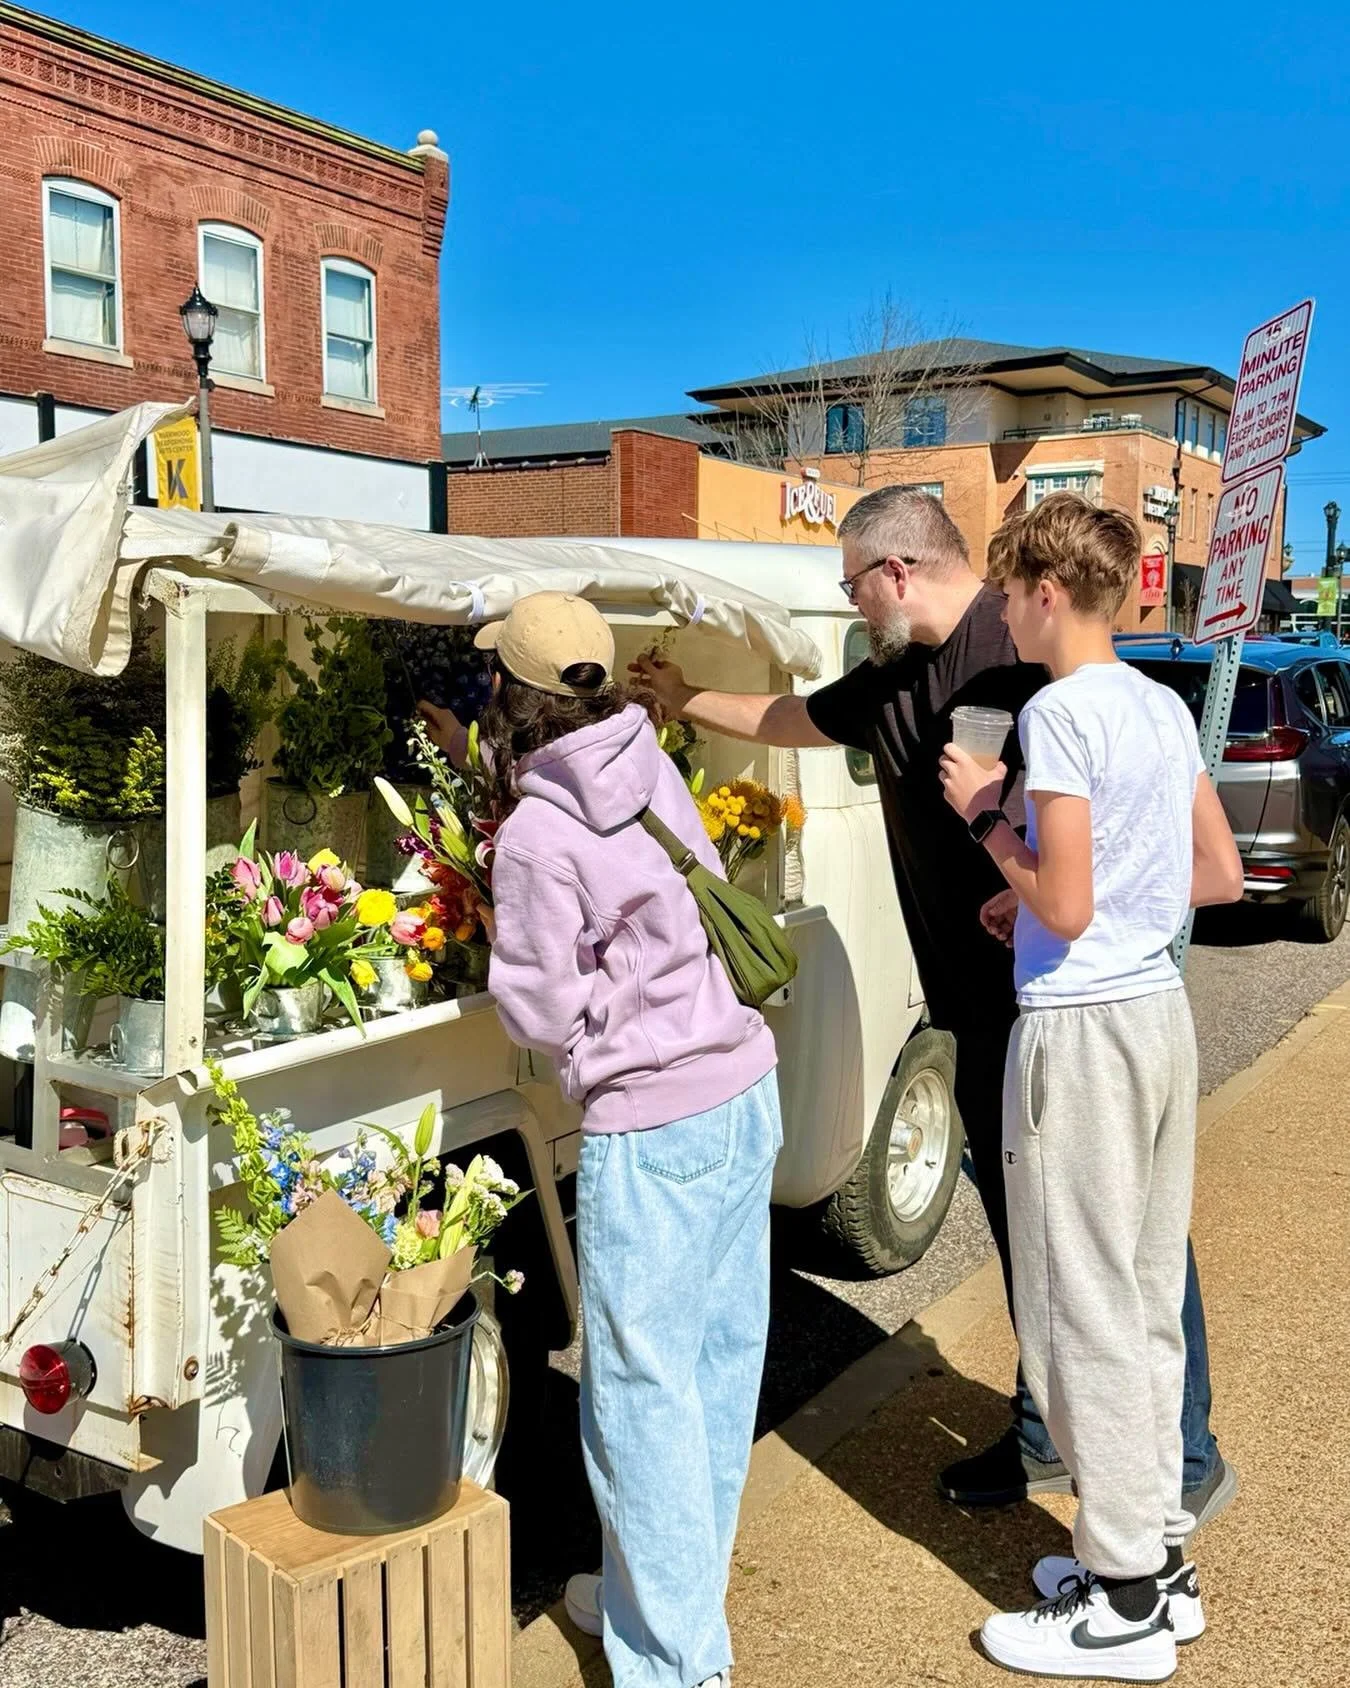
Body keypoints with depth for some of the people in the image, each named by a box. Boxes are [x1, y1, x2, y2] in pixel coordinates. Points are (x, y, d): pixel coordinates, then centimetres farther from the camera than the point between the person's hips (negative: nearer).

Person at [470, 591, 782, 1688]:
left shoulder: (537, 835, -16)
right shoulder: (656, 769, 3)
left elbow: (545, 1017, -11)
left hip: (651, 1131, -8)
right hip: (747, 1094, 8)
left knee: (643, 1390, 6)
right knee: (721, 1359, 17)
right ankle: (680, 1587, 36)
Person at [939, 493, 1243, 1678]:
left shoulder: (1062, 712, -16)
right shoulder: (1166, 709, 10)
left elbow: (1063, 908, -19)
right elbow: (1221, 876, 16)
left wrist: (985, 817, -6)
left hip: (1082, 1027, -9)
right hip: (1161, 1011, 9)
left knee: (1084, 1311, 2)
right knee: (1148, 1301, 16)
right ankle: (1158, 1555, 28)